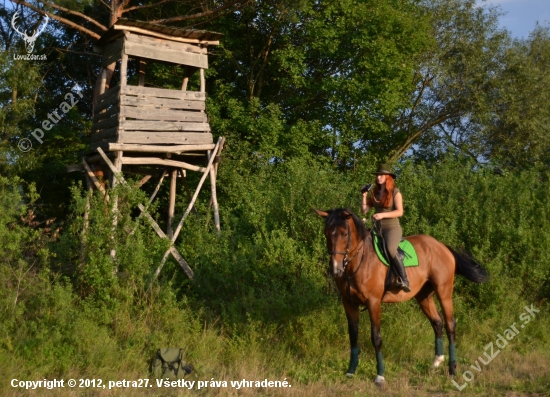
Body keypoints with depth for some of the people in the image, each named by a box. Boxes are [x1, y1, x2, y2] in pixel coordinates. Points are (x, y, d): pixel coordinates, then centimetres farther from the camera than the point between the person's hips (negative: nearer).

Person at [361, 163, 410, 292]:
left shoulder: (395, 192, -4)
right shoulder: (374, 193, 10)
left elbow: (400, 212, -14)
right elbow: (364, 210, 9)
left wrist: (383, 215, -24)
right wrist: (364, 196, -4)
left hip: (392, 228, -7)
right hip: (377, 228, 7)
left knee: (390, 249, -34)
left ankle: (404, 280, -32)